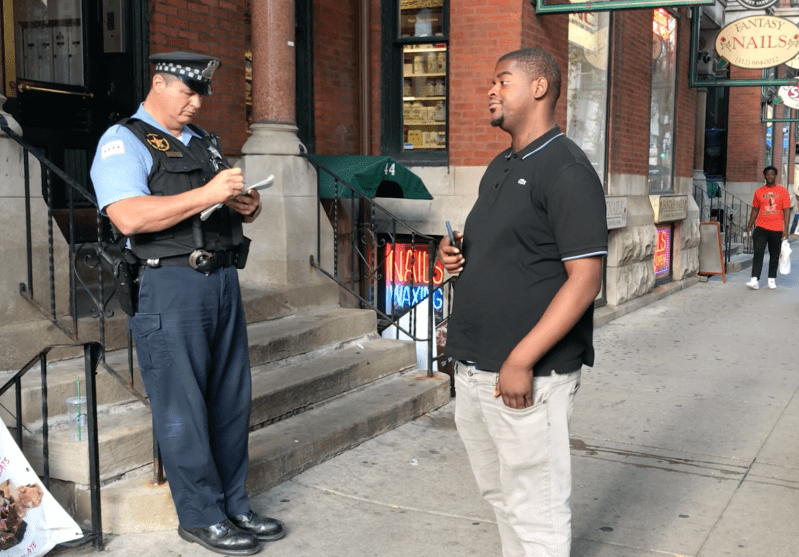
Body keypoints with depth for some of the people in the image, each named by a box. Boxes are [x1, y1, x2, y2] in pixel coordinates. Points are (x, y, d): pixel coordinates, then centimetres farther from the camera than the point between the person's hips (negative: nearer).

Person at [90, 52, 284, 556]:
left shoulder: (204, 141, 21)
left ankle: (234, 505, 24)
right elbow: (129, 217, -20)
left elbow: (238, 204, 27)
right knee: (184, 410, -1)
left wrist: (247, 205, 2)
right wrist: (207, 194, -22)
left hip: (223, 280, 8)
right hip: (171, 285, -8)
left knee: (232, 399, 11)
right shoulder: (123, 142, -3)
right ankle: (201, 517, 13)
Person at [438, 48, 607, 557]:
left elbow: (585, 279, -18)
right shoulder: (499, 168, 15)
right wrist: (454, 252, 3)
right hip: (473, 369, 9)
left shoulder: (565, 168, -13)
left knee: (535, 514, 3)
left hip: (528, 377, -9)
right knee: (499, 494, 21)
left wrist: (521, 360, -23)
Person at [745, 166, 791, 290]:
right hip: (761, 228, 0)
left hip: (777, 229, 0)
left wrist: (786, 229, -8)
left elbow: (786, 211, 0)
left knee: (774, 255, 9)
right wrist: (749, 226, 8)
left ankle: (772, 279, 21)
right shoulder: (759, 191, 7)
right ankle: (755, 280, -15)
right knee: (758, 253, -10)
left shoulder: (782, 191, 2)